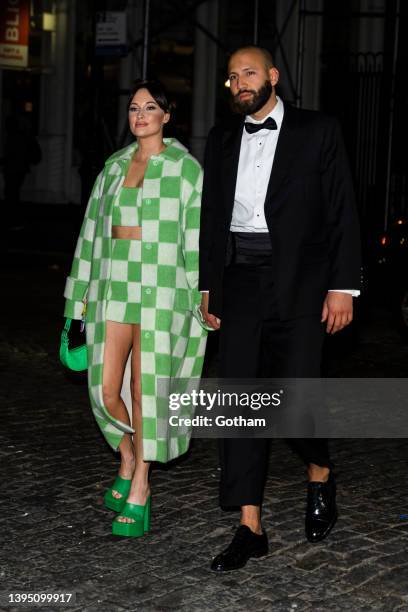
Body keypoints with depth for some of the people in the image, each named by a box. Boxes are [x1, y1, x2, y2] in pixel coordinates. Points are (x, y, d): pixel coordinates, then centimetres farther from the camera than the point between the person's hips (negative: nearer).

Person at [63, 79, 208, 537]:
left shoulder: (186, 168, 0)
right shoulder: (115, 166, 14)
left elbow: (198, 237, -3)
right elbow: (95, 229, 15)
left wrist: (199, 298, -7)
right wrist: (84, 290, 12)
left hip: (161, 287, -4)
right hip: (114, 286, 5)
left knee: (146, 390, -3)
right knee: (107, 389, 3)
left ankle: (138, 494, 7)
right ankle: (128, 458, 31)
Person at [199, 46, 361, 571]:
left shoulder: (317, 131, 2)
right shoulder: (222, 140, 14)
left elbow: (342, 213, -1)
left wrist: (342, 286, -8)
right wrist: (207, 287, 13)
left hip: (298, 282, -4)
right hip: (240, 282, 4)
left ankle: (321, 475, 25)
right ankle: (250, 529, 8)